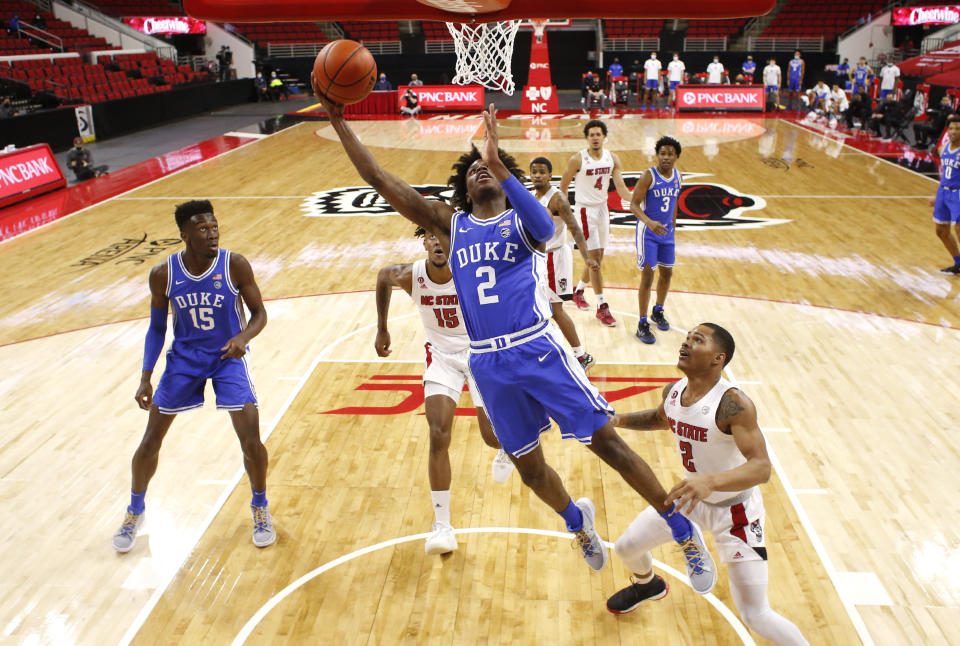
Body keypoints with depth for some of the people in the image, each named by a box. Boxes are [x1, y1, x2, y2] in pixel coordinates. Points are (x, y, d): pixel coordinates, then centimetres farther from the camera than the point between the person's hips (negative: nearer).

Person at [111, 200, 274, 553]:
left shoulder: (235, 265, -18)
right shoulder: (163, 274, -13)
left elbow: (259, 313, -8)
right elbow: (157, 327, 0)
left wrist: (243, 338, -30)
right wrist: (145, 378, -6)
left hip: (229, 356, -2)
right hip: (184, 357, 2)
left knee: (251, 440, -11)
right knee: (151, 440, 5)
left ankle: (260, 508, 16)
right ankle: (135, 511, 30)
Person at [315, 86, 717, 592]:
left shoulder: (522, 219, 3)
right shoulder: (449, 224, 11)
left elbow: (545, 228, -25)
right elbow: (378, 179, 6)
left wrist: (499, 163, -32)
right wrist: (338, 121, 1)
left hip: (537, 349, -4)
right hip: (487, 362, 4)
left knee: (607, 442, -4)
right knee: (528, 465, 14)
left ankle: (685, 535, 11)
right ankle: (577, 520, 45)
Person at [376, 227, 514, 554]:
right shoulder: (410, 276, -18)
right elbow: (382, 276, 6)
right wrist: (381, 330, 11)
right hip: (441, 355, 1)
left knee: (493, 436, -2)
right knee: (438, 436, -13)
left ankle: (505, 450, 41)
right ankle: (442, 525, -2)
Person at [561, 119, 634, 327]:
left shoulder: (612, 159, 0)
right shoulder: (577, 160, -13)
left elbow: (621, 188, -5)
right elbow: (563, 186, -3)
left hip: (603, 209, 6)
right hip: (585, 211, -6)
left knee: (597, 258, 13)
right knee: (595, 258, -7)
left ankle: (579, 291, 36)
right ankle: (602, 307, -2)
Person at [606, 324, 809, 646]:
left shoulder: (732, 403, -31)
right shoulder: (673, 391, -9)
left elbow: (761, 468, -41)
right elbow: (660, 419, 16)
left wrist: (710, 481, -56)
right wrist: (617, 420, 2)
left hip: (735, 508, -6)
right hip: (692, 496, 7)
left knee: (756, 615, -9)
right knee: (626, 547, 14)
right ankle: (648, 584, 50)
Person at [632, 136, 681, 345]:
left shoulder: (677, 176, 3)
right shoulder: (648, 176, -17)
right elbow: (634, 204, -21)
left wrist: (673, 227, 18)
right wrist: (649, 222, -37)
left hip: (666, 232, 7)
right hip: (648, 232, -6)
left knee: (667, 273, 16)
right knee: (647, 276, -8)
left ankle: (658, 312, 39)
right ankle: (642, 325, 1)